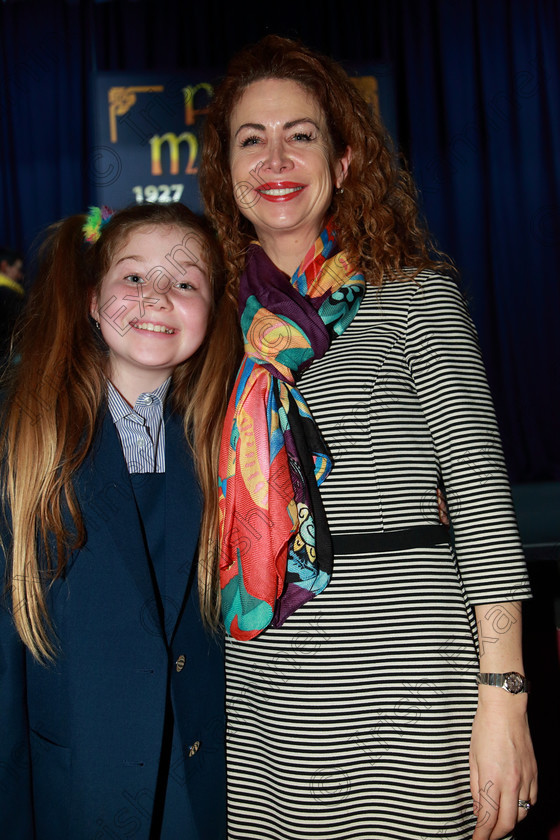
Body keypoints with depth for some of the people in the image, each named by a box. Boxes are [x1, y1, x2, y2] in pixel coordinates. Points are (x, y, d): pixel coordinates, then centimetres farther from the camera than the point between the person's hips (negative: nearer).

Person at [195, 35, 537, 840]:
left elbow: (480, 485, -8)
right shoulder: (239, 321, 10)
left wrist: (501, 697, -14)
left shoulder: (413, 294, -2)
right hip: (262, 688, 4)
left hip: (401, 674, -4)